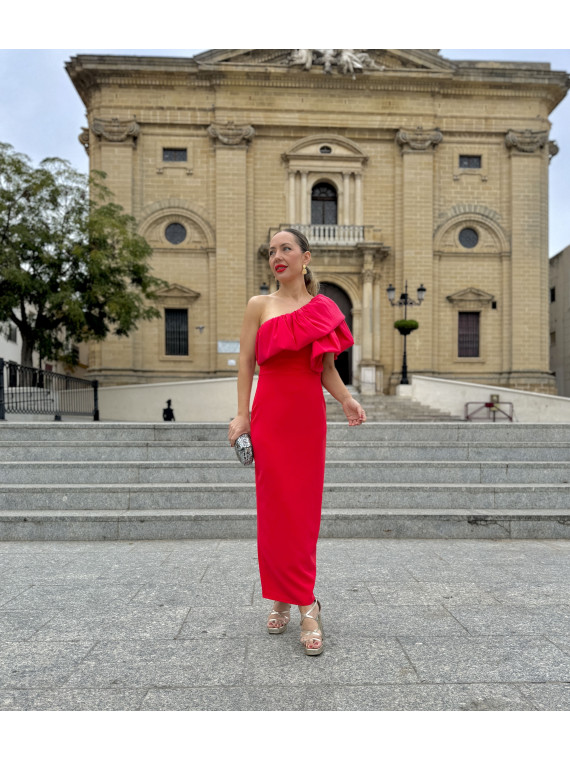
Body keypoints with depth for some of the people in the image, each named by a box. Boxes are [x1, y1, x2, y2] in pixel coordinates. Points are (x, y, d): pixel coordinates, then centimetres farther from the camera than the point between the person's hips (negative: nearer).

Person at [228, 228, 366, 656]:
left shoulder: (323, 308, 9)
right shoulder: (259, 305, 6)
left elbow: (327, 368, 11)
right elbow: (246, 363, 3)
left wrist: (345, 399, -6)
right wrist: (242, 414, -5)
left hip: (309, 416, 1)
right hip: (270, 414, -1)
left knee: (304, 511, 2)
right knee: (276, 510, 0)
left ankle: (286, 599, 14)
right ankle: (305, 605, 13)